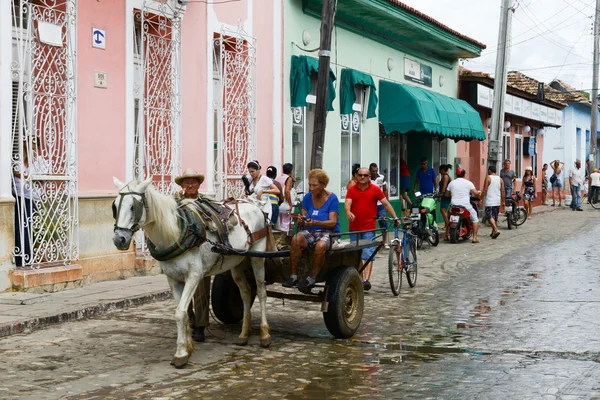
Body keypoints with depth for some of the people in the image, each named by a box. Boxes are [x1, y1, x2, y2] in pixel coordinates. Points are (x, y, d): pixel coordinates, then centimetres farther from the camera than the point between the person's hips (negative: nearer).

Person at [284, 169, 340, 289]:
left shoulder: (332, 198, -6)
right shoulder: (307, 197, 7)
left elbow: (333, 222, -13)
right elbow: (303, 218, 8)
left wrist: (315, 222, -29)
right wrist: (302, 220, -18)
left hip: (328, 232, -4)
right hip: (310, 232, 4)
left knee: (320, 245, -37)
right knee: (296, 239, -28)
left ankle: (311, 278, -20)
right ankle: (293, 276, -23)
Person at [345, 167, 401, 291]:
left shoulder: (375, 189, 0)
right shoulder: (352, 190, 4)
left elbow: (386, 203, 2)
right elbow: (347, 203, -8)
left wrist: (395, 217, -3)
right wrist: (348, 212, -30)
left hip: (369, 228, -3)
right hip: (354, 228, 3)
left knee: (367, 254, -9)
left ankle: (366, 280, -17)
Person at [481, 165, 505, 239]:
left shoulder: (488, 178, -7)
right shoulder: (500, 179, 9)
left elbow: (485, 190, -12)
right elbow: (503, 191, 7)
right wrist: (503, 201, 13)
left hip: (490, 202, -6)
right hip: (497, 202, 6)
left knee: (489, 216, -5)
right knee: (495, 217, 14)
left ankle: (496, 230, -23)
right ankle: (493, 232, 20)